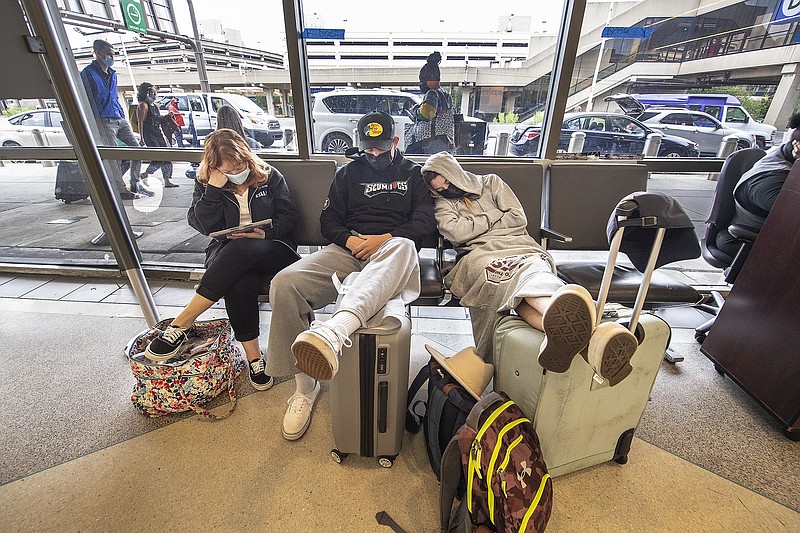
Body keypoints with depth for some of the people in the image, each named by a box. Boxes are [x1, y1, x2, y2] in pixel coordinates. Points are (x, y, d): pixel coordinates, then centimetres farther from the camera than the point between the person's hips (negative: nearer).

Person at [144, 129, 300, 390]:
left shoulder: (269, 176, 6)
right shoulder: (205, 184, 9)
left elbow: (289, 216, 2)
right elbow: (205, 226, -4)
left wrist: (265, 233, -15)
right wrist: (214, 188, -13)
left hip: (273, 249, 0)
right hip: (227, 254, 1)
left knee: (241, 248, -38)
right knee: (240, 284, -37)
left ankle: (181, 324, -30)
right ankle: (253, 356, -24)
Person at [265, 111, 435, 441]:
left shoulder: (413, 174, 19)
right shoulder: (349, 173, 23)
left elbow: (426, 222, 5)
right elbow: (329, 219, 17)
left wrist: (385, 238, -11)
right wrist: (349, 239, -6)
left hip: (391, 250, -1)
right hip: (348, 249, 2)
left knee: (403, 247, -42)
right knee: (285, 283, -25)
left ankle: (335, 329, -65)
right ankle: (305, 385, -12)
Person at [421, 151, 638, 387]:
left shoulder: (491, 182, 24)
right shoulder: (444, 203, 23)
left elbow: (519, 219, 11)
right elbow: (456, 232, 0)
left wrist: (475, 225, 12)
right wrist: (492, 218, 7)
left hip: (518, 245, 2)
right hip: (479, 255, -1)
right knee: (517, 271, -40)